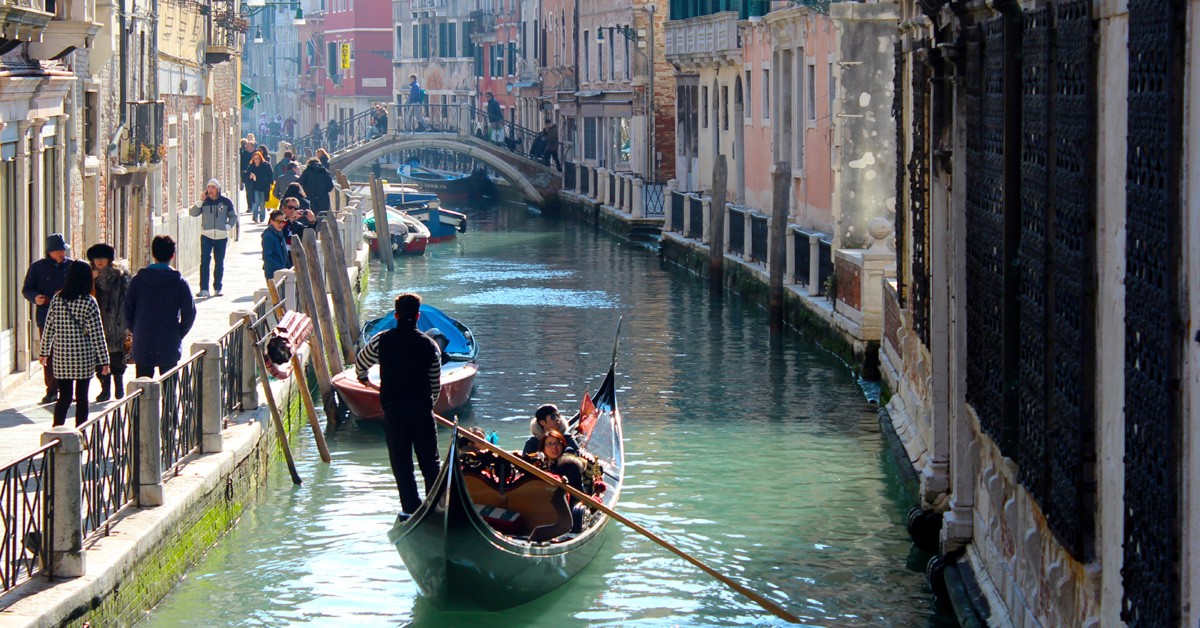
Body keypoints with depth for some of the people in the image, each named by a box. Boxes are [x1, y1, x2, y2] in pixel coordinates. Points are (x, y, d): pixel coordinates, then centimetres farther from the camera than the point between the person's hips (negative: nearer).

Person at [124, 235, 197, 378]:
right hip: (170, 345, -1)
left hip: (142, 345, 1)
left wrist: (135, 330, 12)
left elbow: (128, 309, 0)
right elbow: (189, 312, -8)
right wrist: (180, 333, 5)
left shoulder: (138, 279, -3)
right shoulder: (179, 282, -7)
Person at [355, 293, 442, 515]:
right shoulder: (430, 346, 3)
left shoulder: (381, 341, 0)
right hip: (422, 410, 1)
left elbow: (360, 365, 19)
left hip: (393, 412, -1)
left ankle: (412, 511, 1)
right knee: (430, 464, 9)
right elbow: (436, 385, 10)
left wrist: (363, 378, 42)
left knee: (402, 466, 5)